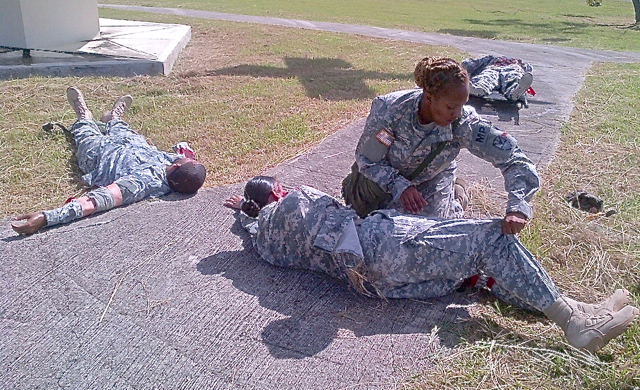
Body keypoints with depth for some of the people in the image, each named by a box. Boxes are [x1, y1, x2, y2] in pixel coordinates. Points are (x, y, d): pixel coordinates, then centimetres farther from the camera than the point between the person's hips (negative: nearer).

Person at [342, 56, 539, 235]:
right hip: (389, 173, 0)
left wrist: (517, 207, -45)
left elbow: (513, 158, -32)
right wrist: (400, 186, -38)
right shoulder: (389, 109, -37)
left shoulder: (465, 123, -34)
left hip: (431, 180, 1)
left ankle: (454, 195, 21)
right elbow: (367, 158, -25)